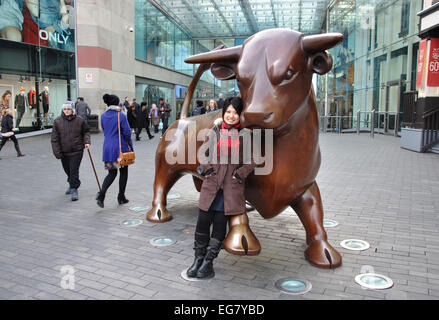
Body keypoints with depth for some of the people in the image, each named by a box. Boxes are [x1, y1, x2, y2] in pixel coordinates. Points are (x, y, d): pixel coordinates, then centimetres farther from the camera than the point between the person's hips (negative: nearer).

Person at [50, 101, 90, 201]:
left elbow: (86, 131, 14)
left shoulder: (79, 120, -2)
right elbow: (54, 138, -2)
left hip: (77, 151, -2)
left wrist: (86, 141, -3)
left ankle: (74, 189, 3)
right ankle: (72, 184, 41)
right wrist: (57, 152, -8)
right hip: (64, 151, 3)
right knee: (67, 170, 17)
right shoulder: (57, 121, -2)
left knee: (74, 170, -7)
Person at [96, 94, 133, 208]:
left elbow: (104, 131, 14)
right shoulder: (121, 115, -11)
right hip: (121, 147, -5)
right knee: (123, 172, 12)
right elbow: (127, 132, -10)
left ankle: (101, 194, -10)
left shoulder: (103, 116, 5)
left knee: (112, 173, 12)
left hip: (108, 148, 5)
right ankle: (121, 197, 18)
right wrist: (131, 146, -1)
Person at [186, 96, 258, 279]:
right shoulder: (214, 132, 7)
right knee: (203, 221, 1)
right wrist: (207, 169, 3)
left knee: (220, 223, 2)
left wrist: (240, 173, -3)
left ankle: (209, 261, 16)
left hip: (232, 186, -1)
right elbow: (203, 153, 16)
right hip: (211, 183, 2)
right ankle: (199, 258, 19)